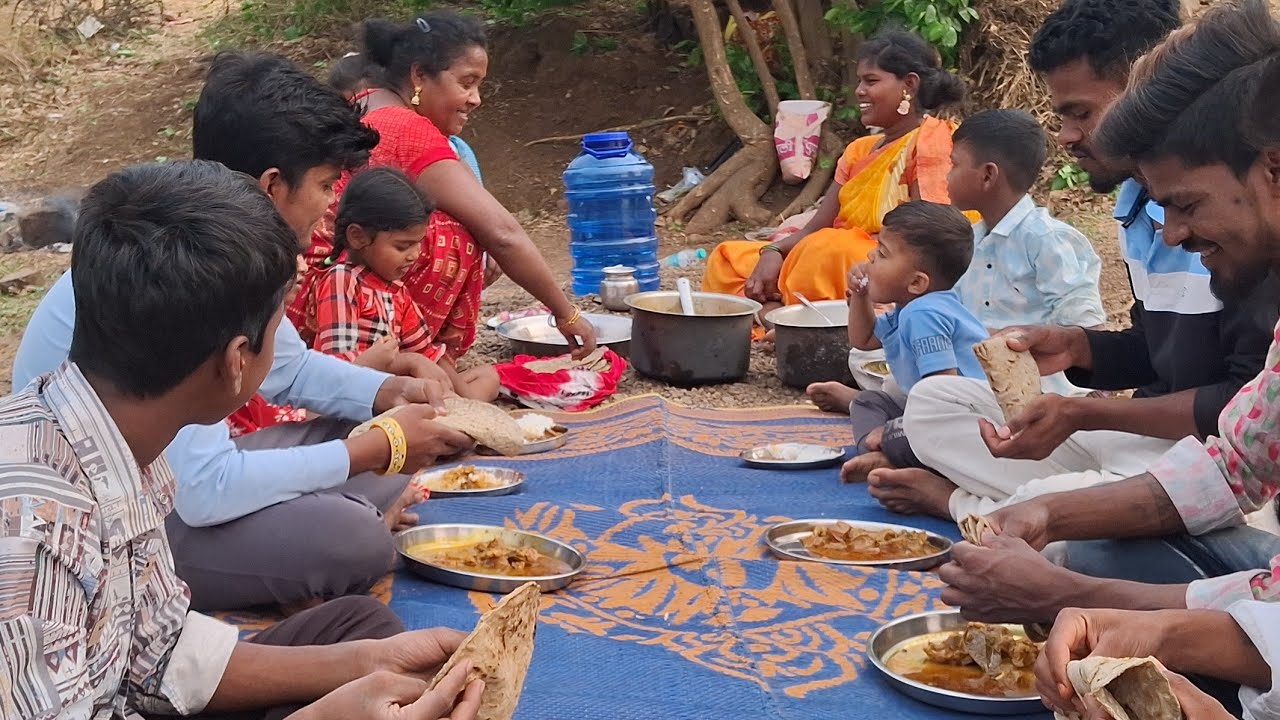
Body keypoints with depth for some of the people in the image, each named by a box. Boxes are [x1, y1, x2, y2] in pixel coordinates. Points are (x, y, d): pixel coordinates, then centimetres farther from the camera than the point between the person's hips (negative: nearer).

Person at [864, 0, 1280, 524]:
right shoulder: (1136, 199, 9)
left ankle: (965, 502, -4)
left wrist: (1084, 415, -20)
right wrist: (1076, 348, 0)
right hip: (1149, 438, 9)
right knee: (933, 402, 9)